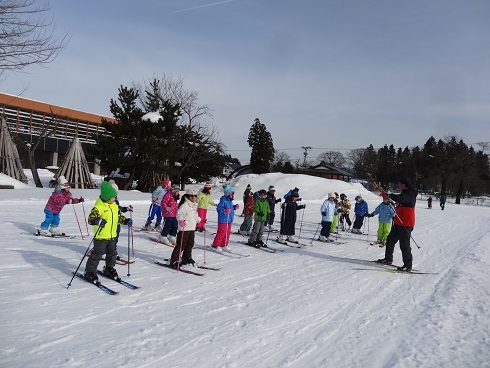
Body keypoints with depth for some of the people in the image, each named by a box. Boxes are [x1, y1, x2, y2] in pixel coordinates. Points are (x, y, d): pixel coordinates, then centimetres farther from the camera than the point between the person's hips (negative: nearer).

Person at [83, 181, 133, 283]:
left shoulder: (114, 206, 7)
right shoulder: (98, 207, -18)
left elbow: (119, 216, 18)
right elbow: (91, 218, -23)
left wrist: (126, 221, 2)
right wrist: (97, 221, -42)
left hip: (112, 235, 7)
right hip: (101, 236, -7)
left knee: (112, 253, 18)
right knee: (97, 254, 1)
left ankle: (109, 269, 37)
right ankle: (90, 272, 15)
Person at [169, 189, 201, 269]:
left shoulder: (193, 205, 16)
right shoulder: (184, 205, -15)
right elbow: (179, 214, -26)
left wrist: (200, 220, 28)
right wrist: (181, 220, -41)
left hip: (192, 228, 9)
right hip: (184, 229, -9)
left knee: (190, 244, 16)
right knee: (181, 245, -6)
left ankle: (187, 257, 32)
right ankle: (174, 260, 0)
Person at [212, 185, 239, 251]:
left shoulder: (230, 200, 11)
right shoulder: (223, 200, -17)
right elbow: (218, 209, -20)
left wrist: (234, 207, 9)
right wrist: (224, 211, -34)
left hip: (229, 220, 10)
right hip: (223, 220, -9)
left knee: (227, 233, 14)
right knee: (221, 233, -6)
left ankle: (224, 245, 25)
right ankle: (215, 245, 5)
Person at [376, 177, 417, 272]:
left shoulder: (409, 195, -16)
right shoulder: (405, 194, 17)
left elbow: (400, 198, -37)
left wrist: (388, 196, -43)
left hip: (405, 224, -11)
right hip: (398, 223, 11)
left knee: (404, 245, -8)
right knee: (390, 240, 17)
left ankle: (408, 266, -3)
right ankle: (388, 259, 29)